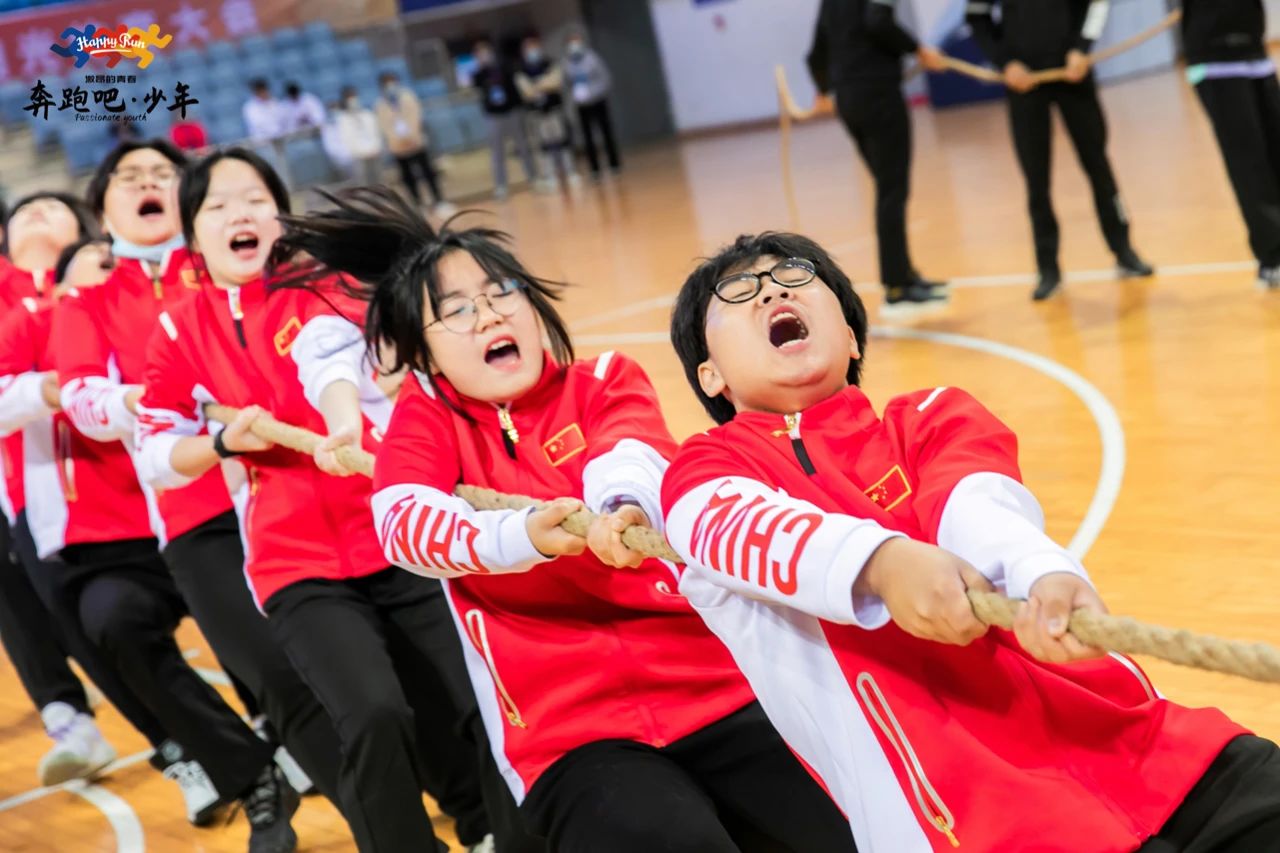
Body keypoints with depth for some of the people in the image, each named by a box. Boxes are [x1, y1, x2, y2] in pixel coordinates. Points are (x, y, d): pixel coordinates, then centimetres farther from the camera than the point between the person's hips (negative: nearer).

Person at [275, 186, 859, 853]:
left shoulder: (606, 380, 8)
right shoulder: (425, 415, 7)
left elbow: (629, 457, -15)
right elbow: (402, 522, -14)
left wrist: (623, 507, -39)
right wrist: (525, 534, -34)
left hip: (717, 686, 2)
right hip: (571, 734, -1)